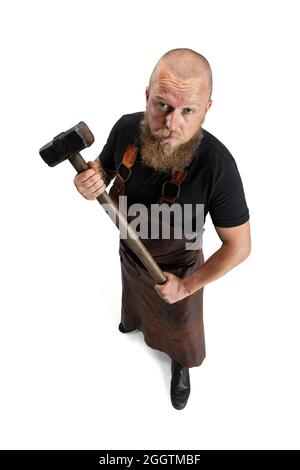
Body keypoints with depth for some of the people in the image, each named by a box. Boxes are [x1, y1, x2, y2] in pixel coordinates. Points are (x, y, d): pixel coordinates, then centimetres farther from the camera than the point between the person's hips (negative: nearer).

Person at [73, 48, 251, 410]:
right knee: (134, 297, 37)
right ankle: (135, 320, 74)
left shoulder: (216, 164, -38)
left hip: (176, 268, -4)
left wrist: (186, 286, -20)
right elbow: (102, 168, -4)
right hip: (129, 252, 4)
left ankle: (180, 365, 61)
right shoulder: (126, 128, -25)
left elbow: (238, 247, -26)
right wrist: (89, 183, -28)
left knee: (179, 328, 25)